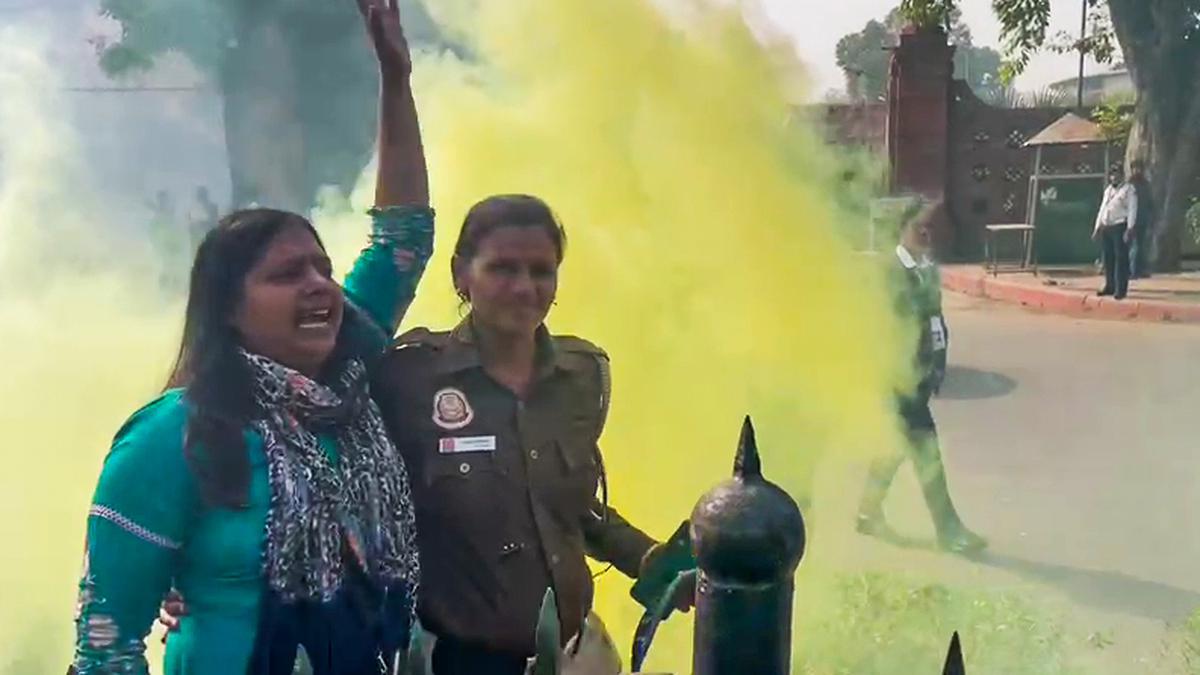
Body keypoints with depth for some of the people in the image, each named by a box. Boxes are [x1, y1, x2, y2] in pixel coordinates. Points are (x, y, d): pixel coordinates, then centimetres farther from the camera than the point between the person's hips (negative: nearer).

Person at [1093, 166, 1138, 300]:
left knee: (1121, 258, -7)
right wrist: (1097, 227, 16)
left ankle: (1120, 289, -6)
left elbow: (1132, 210, -11)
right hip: (1106, 227, 7)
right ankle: (1110, 287, 20)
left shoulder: (1129, 190, -3)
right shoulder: (1108, 190, 20)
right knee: (1108, 258, 10)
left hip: (1120, 227, -7)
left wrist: (1130, 229, -19)